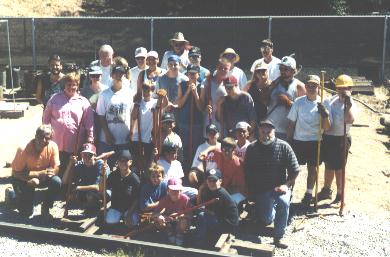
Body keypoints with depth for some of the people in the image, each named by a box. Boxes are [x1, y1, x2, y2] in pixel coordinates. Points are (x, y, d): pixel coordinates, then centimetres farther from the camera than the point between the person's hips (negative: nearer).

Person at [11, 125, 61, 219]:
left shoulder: (53, 146, -20)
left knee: (56, 182, -28)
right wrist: (39, 173, -34)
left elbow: (55, 169, -14)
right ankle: (14, 194, 23)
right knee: (26, 212, -8)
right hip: (23, 179, -3)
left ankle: (45, 209, -4)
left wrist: (38, 179, -31)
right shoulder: (23, 150, -28)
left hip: (43, 177, 3)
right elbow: (16, 173, -24)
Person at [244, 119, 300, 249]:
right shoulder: (252, 148, -5)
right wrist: (251, 191, -2)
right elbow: (247, 172, 1)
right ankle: (273, 208, 32)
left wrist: (286, 185, -16)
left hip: (280, 186, -1)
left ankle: (278, 237, -15)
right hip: (261, 189, 1)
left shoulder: (284, 147, -9)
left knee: (284, 202, -33)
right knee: (267, 220, -6)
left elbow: (294, 170, -4)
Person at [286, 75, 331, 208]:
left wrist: (324, 114, -23)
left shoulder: (323, 104, -3)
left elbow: (327, 127, -6)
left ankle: (308, 194, 22)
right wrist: (289, 140, 0)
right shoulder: (298, 102, -2)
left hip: (315, 142, 0)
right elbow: (291, 123, 2)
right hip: (298, 140, 0)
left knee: (312, 168, 9)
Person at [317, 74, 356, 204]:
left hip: (341, 139, -6)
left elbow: (350, 120, -34)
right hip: (327, 137, 7)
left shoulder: (351, 104, -13)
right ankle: (326, 190, 37)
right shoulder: (331, 101, 6)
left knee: (338, 168, 4)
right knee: (328, 165, 20)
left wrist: (348, 103, -36)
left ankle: (340, 194, 21)